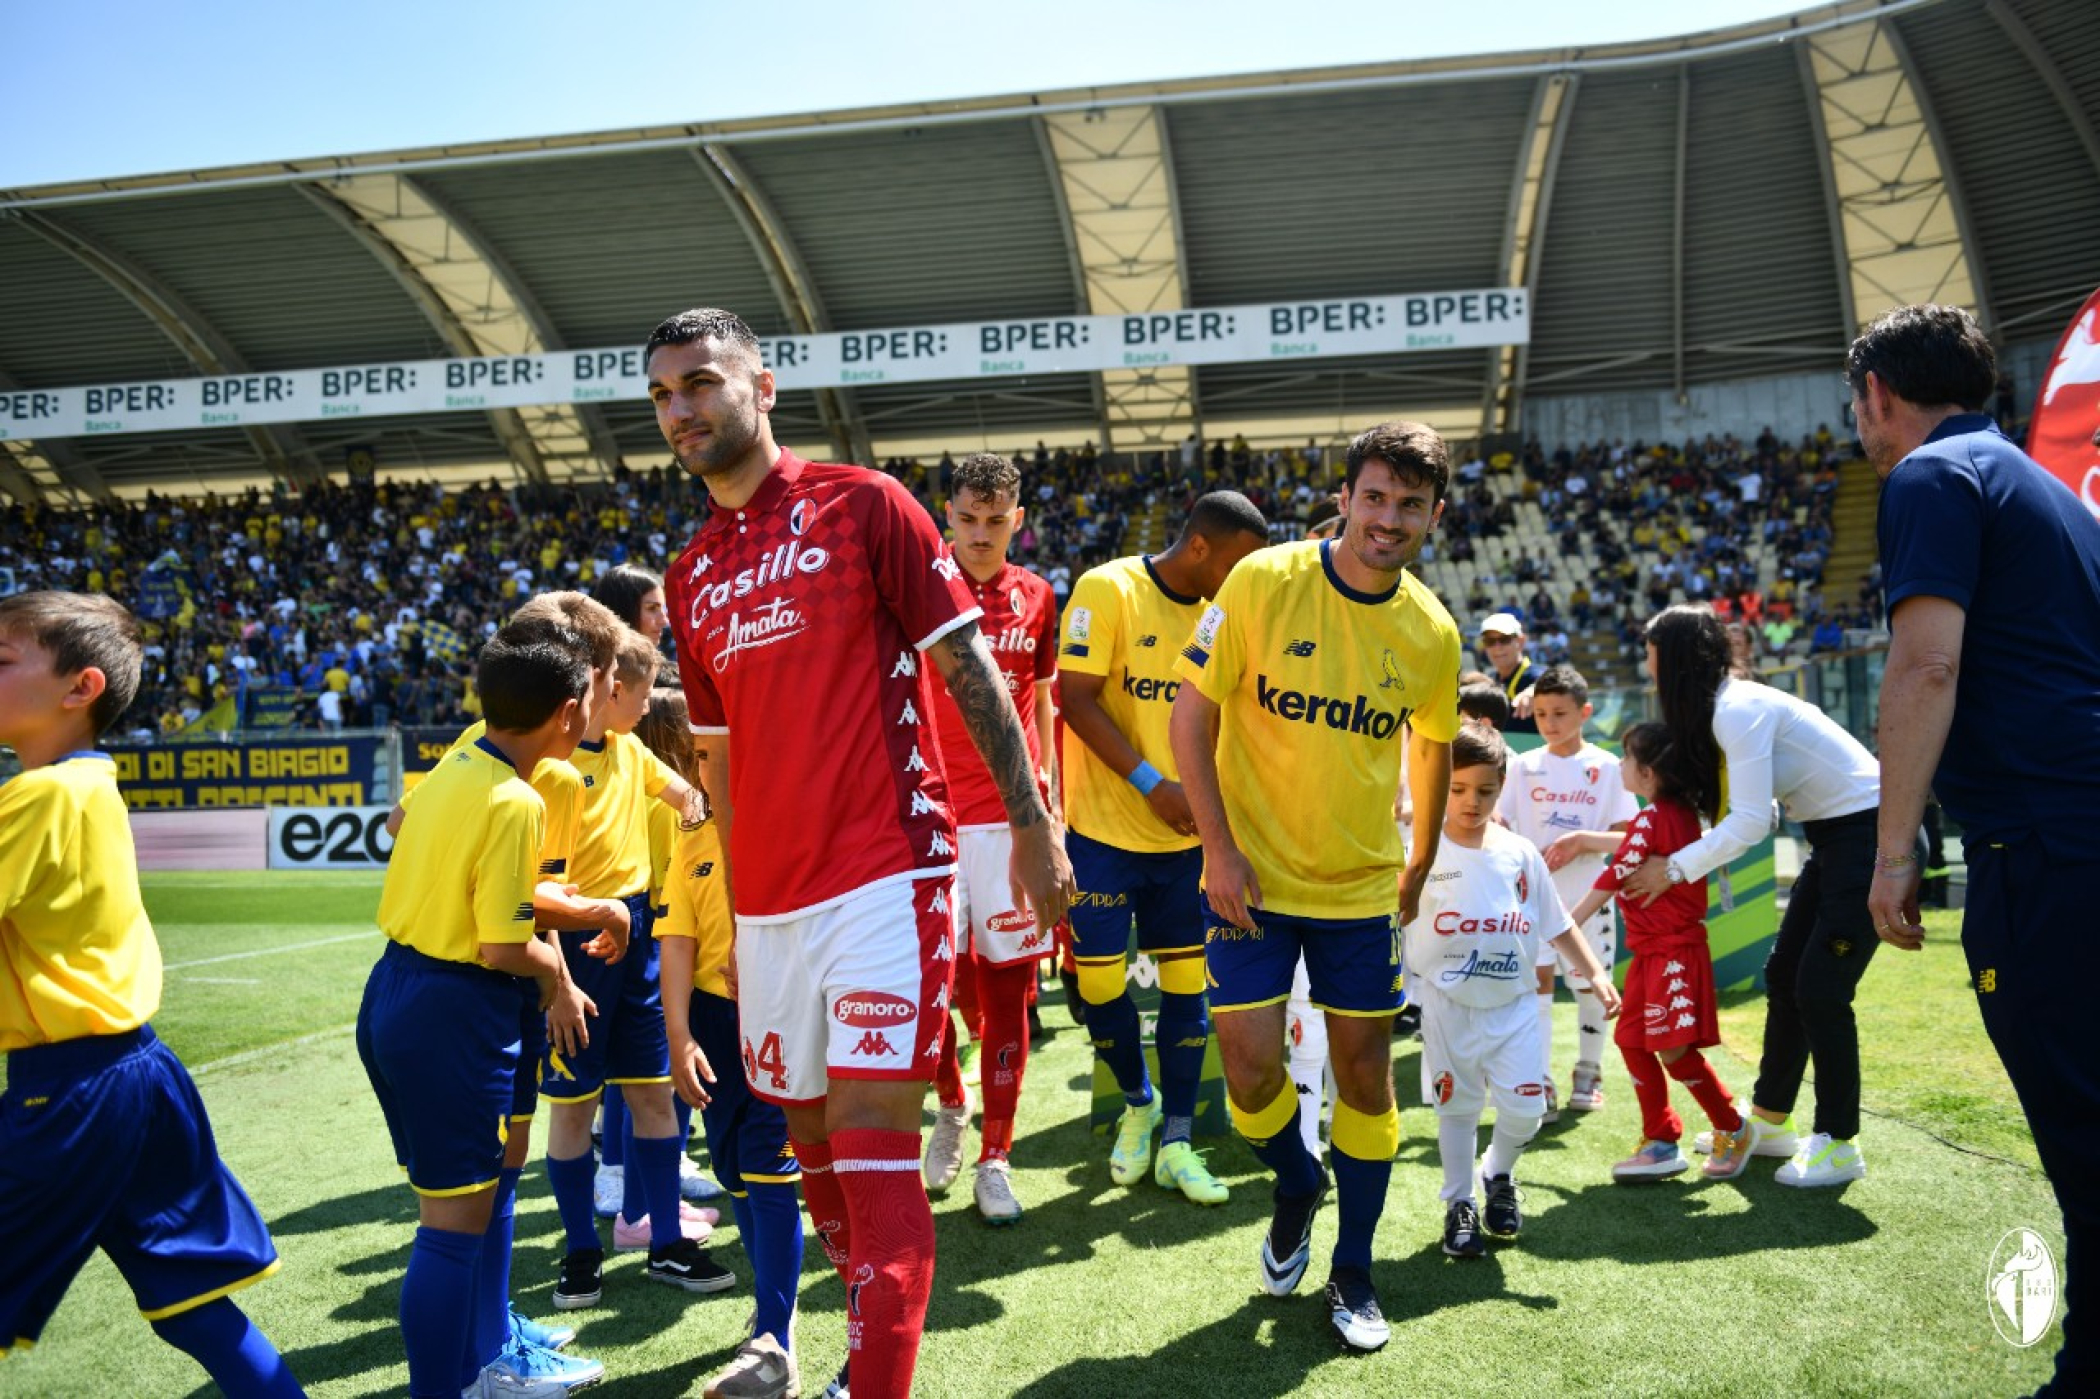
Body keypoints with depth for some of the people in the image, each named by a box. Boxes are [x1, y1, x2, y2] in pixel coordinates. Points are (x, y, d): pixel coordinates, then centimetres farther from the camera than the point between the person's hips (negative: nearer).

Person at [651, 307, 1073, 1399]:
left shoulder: (862, 505, -1)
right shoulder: (690, 577, 15)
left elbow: (969, 668, -3)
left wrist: (1032, 826, -7)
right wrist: (731, 912, 19)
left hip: (885, 872, -6)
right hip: (768, 899, 6)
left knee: (870, 1139, -11)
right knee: (811, 1138, 13)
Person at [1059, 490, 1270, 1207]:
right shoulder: (1108, 589, -10)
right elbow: (1077, 697, -15)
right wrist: (1152, 784, -19)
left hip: (1187, 834, 5)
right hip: (1106, 828, -5)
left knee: (1187, 985, 5)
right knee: (1099, 983, 2)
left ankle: (1175, 1144, 17)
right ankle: (1139, 1103, 29)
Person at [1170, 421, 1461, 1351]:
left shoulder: (1433, 633, -3)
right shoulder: (1263, 583, -12)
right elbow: (1192, 714, -9)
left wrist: (1419, 867, 13)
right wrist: (1219, 848, -13)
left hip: (1364, 887, 2)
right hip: (1252, 874, -2)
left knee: (1364, 1072, 6)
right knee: (1251, 1065, -5)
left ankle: (1352, 1273, 25)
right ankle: (1297, 1184, 30)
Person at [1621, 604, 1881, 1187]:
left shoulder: (1740, 710, -22)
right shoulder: (1721, 709, 8)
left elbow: (1749, 822, -26)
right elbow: (1718, 811, 9)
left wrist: (1674, 868, -15)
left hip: (1870, 835, -10)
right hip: (1832, 840, 10)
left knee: (1820, 990, -7)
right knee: (1783, 977, 12)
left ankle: (1838, 1144, 6)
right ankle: (1767, 1122, 24)